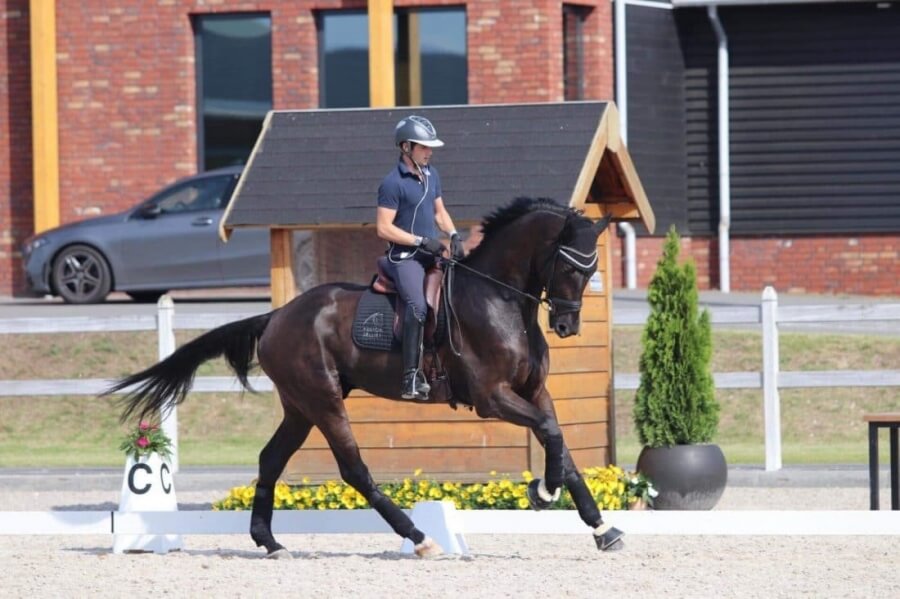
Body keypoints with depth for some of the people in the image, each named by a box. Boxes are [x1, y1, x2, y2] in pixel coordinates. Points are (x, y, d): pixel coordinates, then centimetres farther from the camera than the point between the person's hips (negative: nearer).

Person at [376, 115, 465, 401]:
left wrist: (453, 234, 4)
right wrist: (421, 241, -17)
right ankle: (411, 378, -28)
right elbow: (383, 228, -14)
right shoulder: (393, 183, -12)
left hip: (432, 255, 8)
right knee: (418, 306, -27)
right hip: (405, 257, -8)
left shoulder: (431, 175, 13)